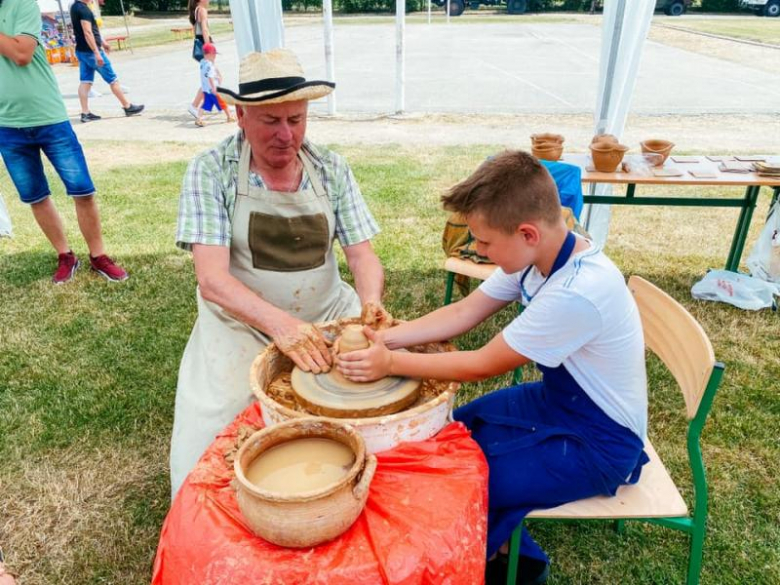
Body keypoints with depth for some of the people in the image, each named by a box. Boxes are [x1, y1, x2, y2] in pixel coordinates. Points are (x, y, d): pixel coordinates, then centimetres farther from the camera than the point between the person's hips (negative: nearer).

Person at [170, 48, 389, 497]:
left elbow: (362, 255, -1)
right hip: (241, 324, -2)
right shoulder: (211, 172, -9)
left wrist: (370, 301, -24)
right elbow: (212, 279, -17)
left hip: (329, 315, 3)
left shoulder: (332, 170, 0)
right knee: (207, 440, -20)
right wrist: (280, 323, -34)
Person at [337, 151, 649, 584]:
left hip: (599, 443, -8)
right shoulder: (540, 253, -10)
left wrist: (390, 362, -19)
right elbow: (462, 313, -6)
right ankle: (503, 547, 27)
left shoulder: (577, 292, -35)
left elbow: (483, 365, -26)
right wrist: (384, 338, -16)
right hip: (556, 399, 8)